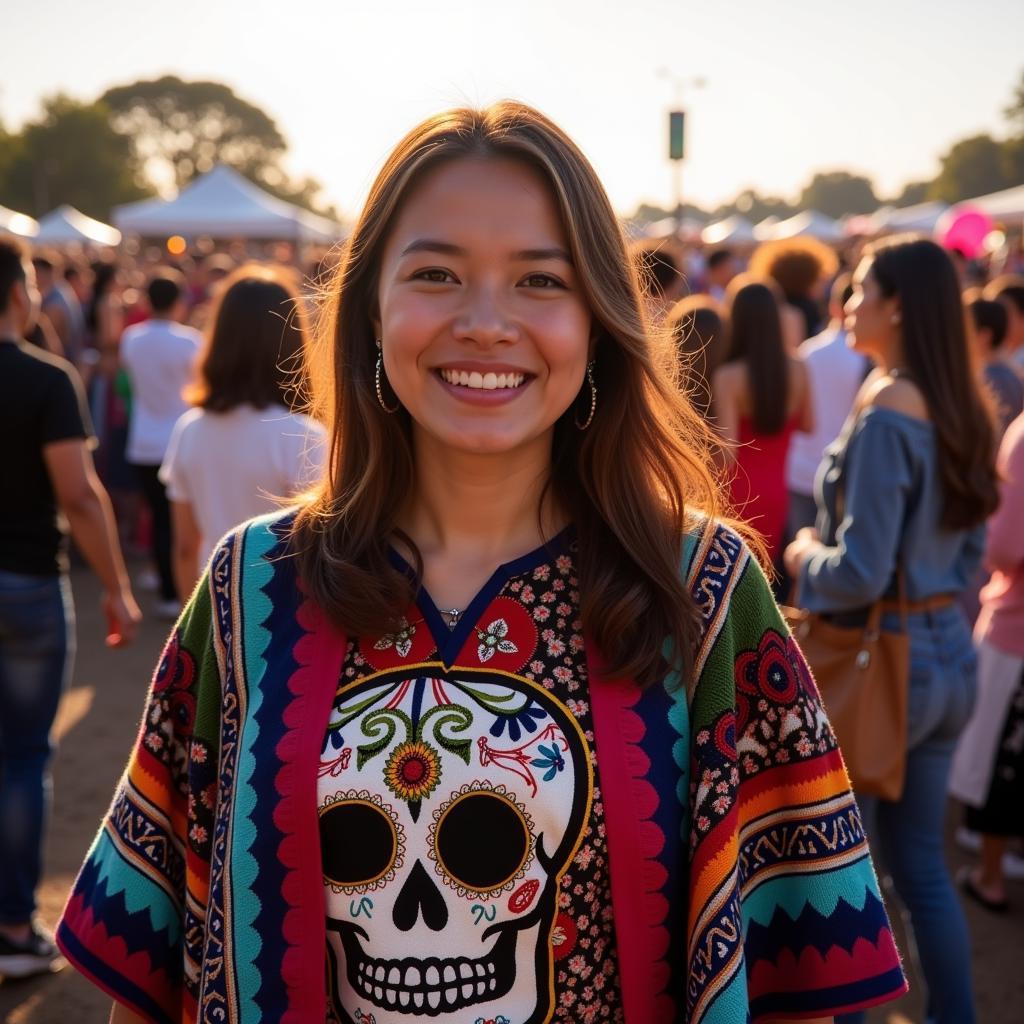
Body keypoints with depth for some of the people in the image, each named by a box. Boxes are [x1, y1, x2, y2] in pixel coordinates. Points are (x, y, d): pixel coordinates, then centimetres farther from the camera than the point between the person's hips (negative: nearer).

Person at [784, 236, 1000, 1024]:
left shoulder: (885, 412, -19)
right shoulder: (964, 407, 5)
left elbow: (859, 575, -22)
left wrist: (804, 557, -3)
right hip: (950, 654, 8)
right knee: (922, 864, 18)